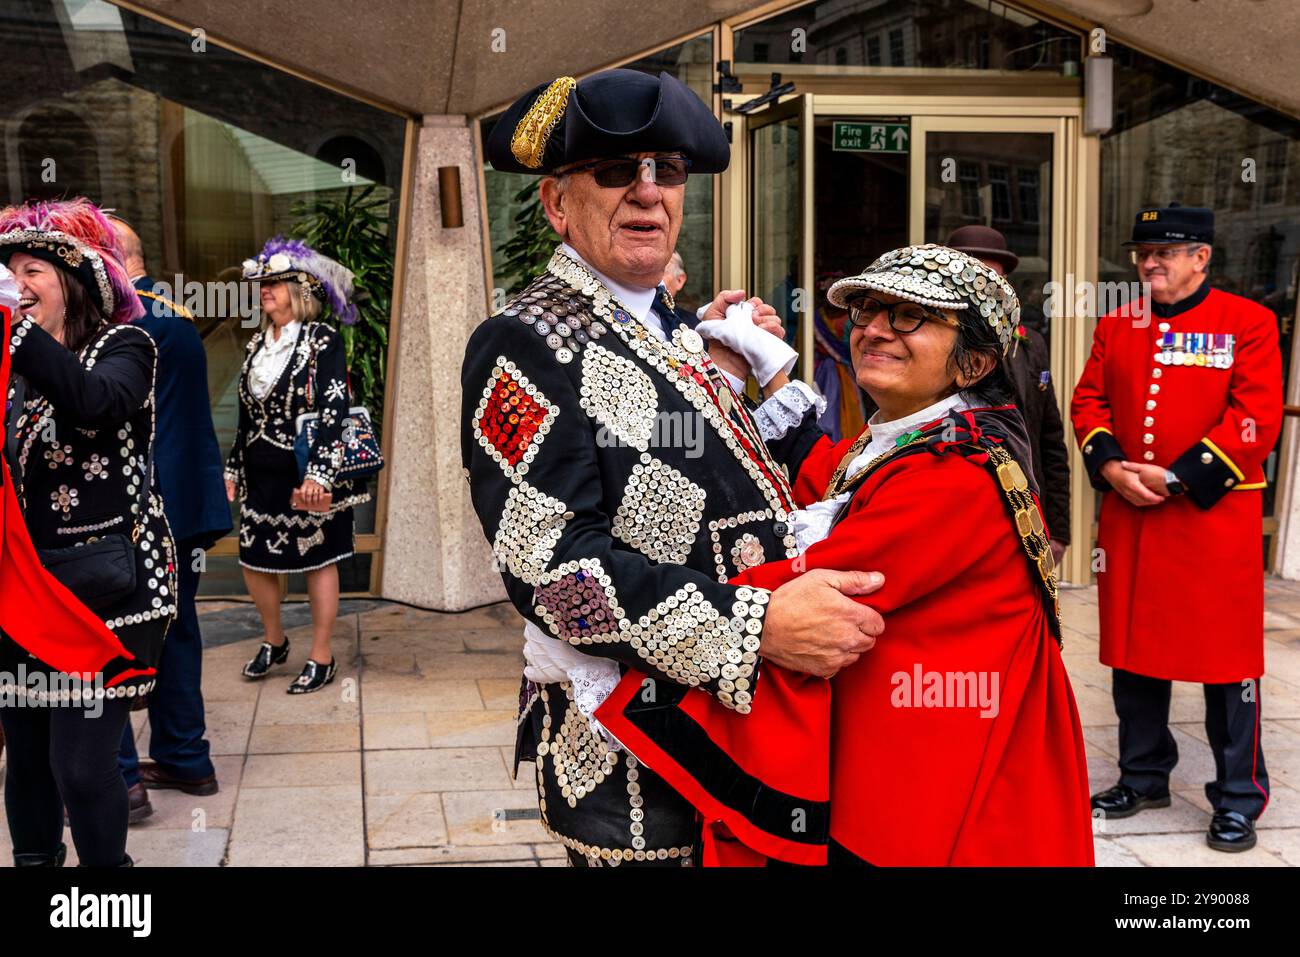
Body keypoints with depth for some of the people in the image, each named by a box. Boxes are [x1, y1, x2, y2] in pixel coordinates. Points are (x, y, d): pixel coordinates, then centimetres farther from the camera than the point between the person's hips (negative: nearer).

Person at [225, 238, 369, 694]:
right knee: (254, 561, 10)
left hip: (308, 476, -6)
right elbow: (246, 413, 16)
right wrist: (233, 468, 15)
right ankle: (274, 642, 33)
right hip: (262, 476, 7)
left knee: (318, 561, 5)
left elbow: (335, 410, -18)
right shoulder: (258, 344, 10)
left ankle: (322, 658, 18)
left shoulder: (322, 340, -10)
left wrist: (318, 473, -25)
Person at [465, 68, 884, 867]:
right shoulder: (526, 344, -14)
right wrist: (760, 629, -30)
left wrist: (734, 366, 6)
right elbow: (551, 562, -25)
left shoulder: (676, 336, 13)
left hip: (742, 723, 8)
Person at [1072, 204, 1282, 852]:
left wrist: (1176, 478, -15)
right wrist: (1111, 466, -8)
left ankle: (1239, 799, 16)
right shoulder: (1116, 326, 11)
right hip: (1127, 514, 5)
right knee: (1134, 649, 12)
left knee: (1226, 656, 2)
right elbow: (1088, 403, 10)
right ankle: (1143, 778, 28)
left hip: (1215, 515, -4)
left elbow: (1257, 420, -11)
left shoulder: (1248, 323, -4)